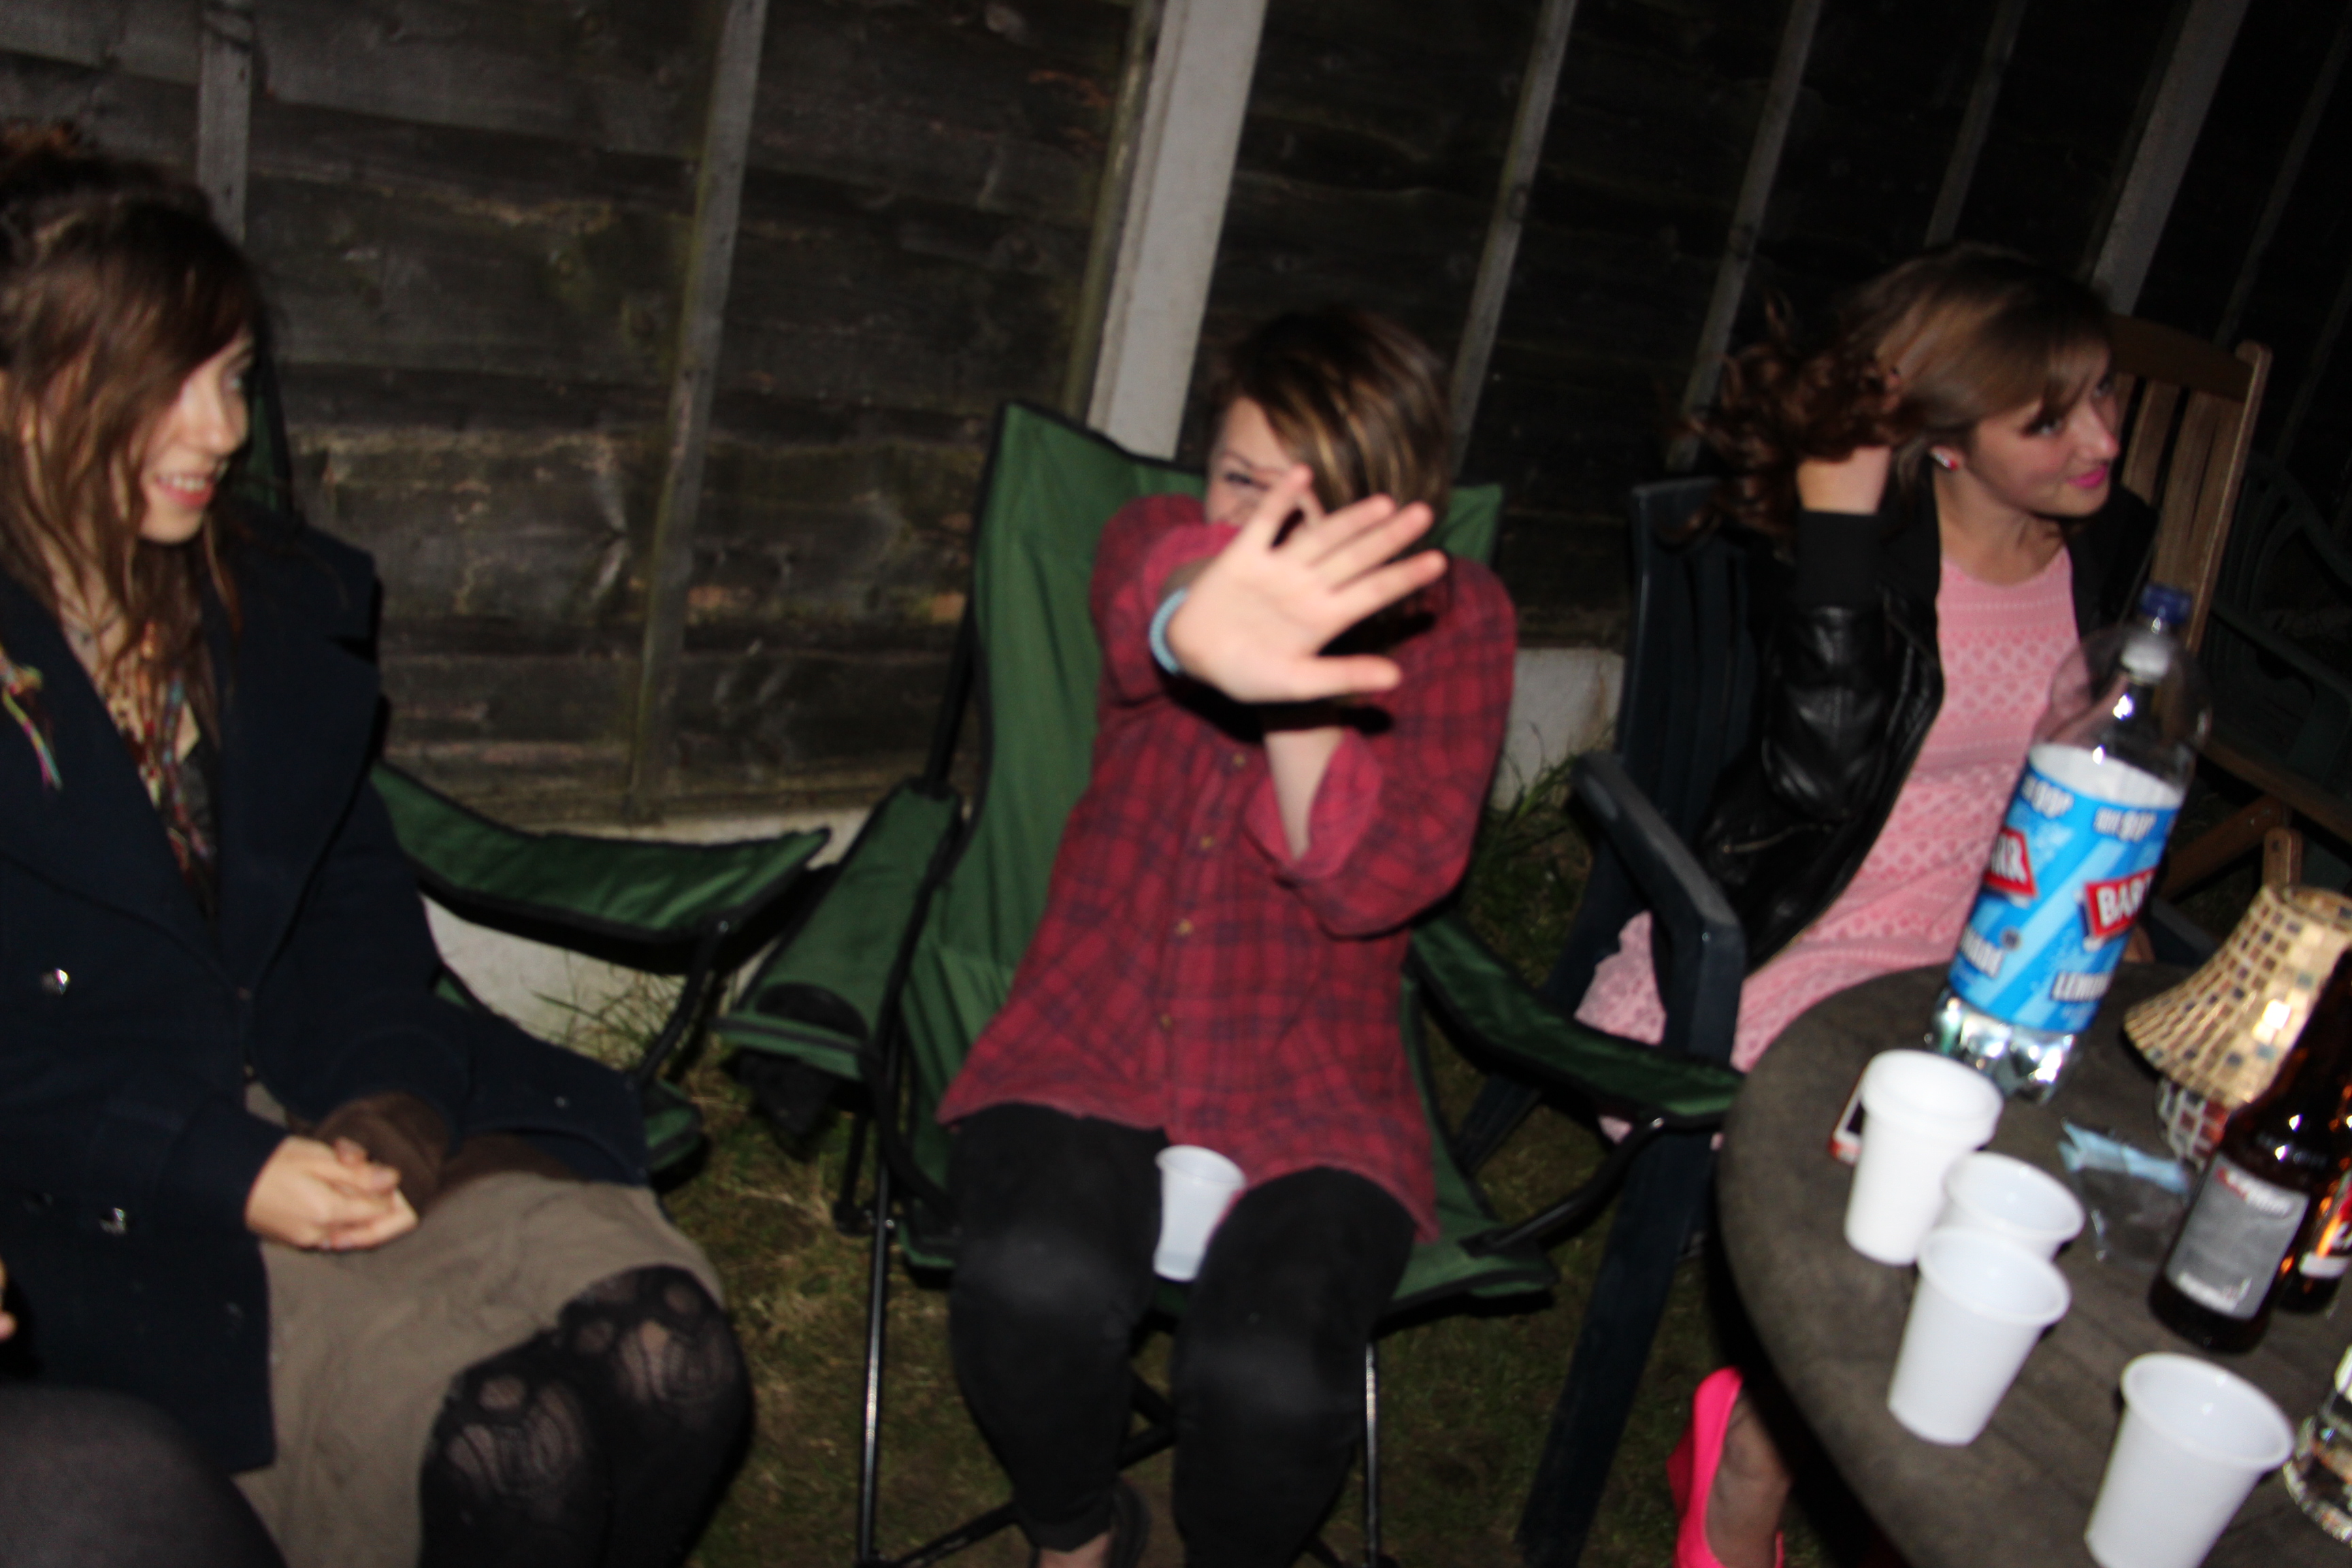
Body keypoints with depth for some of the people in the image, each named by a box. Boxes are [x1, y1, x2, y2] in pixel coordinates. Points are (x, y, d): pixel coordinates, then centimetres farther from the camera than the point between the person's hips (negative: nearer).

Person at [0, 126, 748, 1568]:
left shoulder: (285, 599, 10)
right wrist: (227, 1173, -18)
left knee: (671, 1355, -19)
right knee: (506, 1445, -26)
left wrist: (383, 1098, -5)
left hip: (330, 1099, 5)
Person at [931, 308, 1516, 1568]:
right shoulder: (1160, 537, -1)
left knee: (1268, 1381, -27)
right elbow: (1142, 588, -30)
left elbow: (1376, 882, -15)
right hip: (1095, 1031, 1)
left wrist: (1297, 676, -25)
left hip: (1311, 1070, 0)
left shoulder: (1451, 620, -2)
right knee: (1038, 1289, -29)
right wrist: (1202, 625, -54)